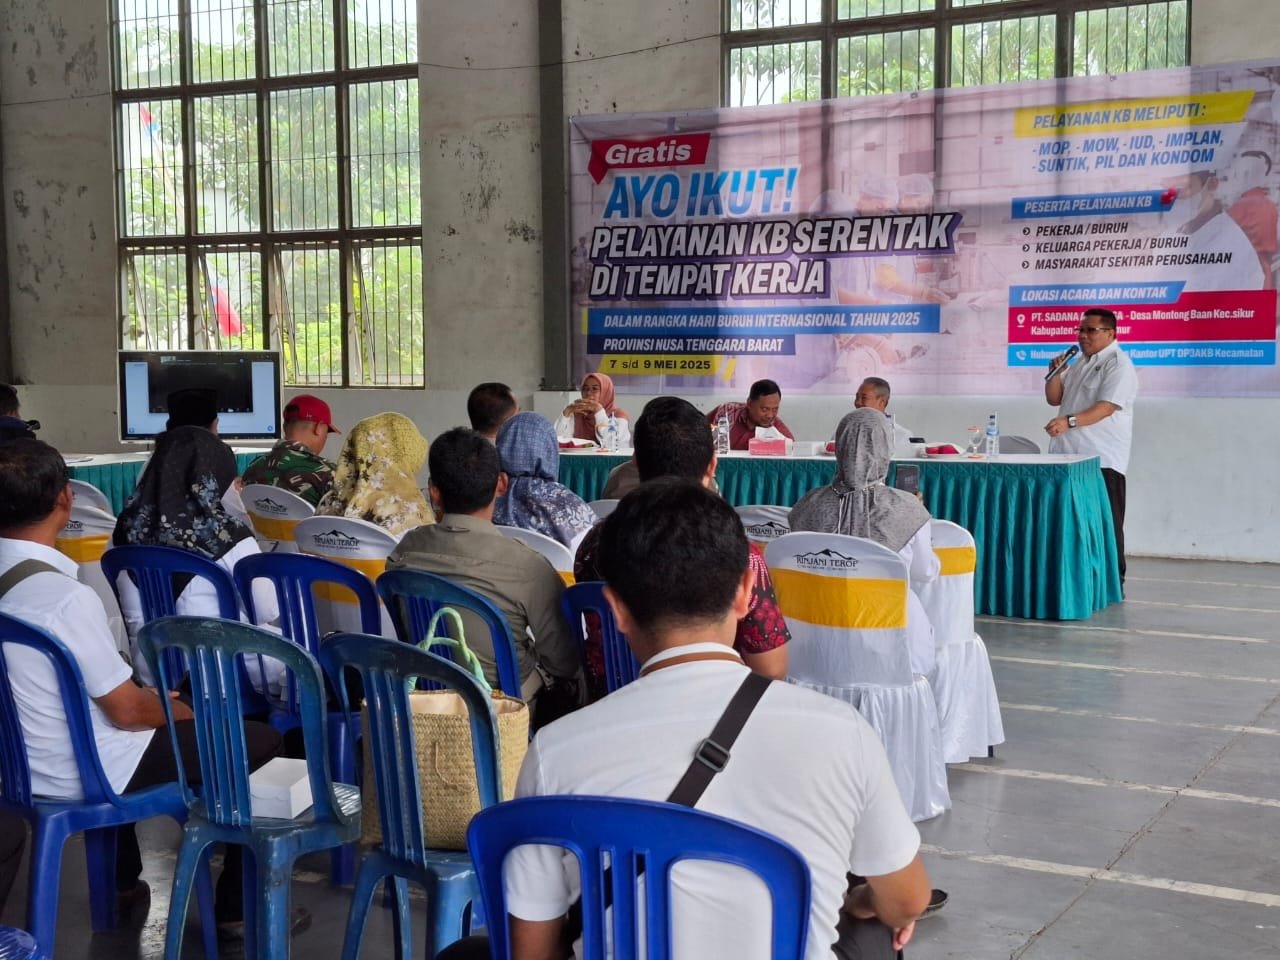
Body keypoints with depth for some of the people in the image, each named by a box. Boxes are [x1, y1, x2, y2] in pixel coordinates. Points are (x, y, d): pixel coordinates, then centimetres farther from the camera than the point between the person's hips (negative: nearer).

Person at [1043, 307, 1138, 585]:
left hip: (1101, 459, -8)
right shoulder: (1079, 364, 22)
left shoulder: (1118, 364, -7)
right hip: (1070, 456, 8)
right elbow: (1054, 399, 23)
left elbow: (1107, 406, -20)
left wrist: (1069, 421, -32)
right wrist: (1055, 372, 4)